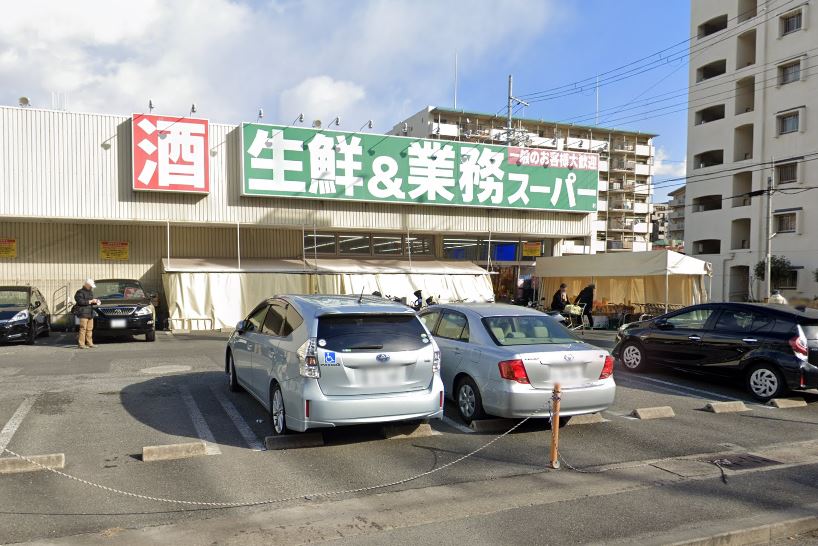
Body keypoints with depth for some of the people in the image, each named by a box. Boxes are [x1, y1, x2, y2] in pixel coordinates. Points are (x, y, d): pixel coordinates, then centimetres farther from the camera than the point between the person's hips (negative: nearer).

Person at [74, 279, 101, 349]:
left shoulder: (90, 292, 20)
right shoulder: (80, 292, -6)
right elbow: (80, 301, -17)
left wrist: (96, 302, 7)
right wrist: (91, 301, -18)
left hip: (90, 313, 8)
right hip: (83, 314, -8)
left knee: (90, 329, 7)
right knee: (83, 329, -10)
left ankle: (90, 343, 11)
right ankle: (81, 344, -9)